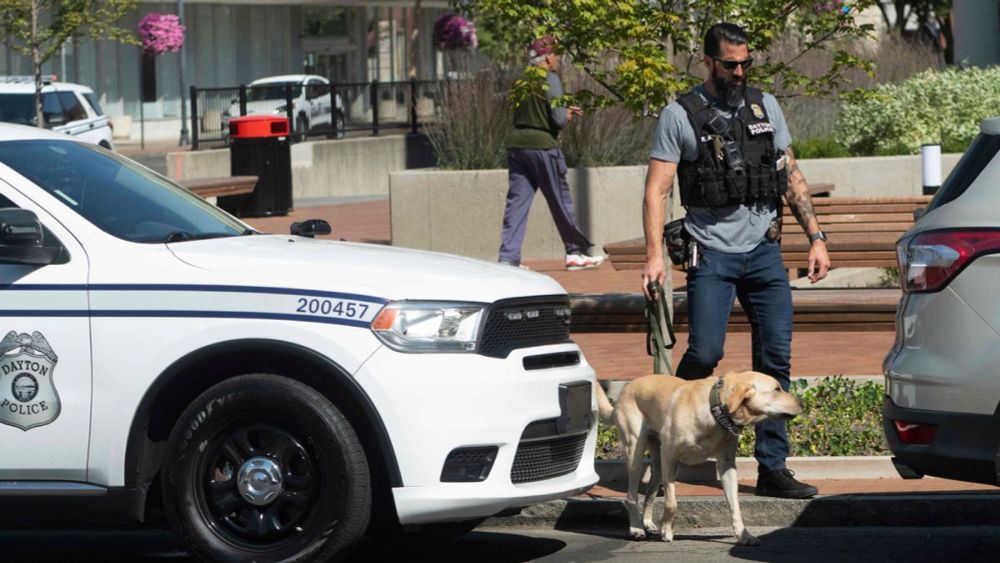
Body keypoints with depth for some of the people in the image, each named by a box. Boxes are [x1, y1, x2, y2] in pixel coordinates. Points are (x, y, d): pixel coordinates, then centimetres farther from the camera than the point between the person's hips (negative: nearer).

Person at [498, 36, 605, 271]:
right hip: (542, 145, -6)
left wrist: (563, 113, 21)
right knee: (561, 201, 7)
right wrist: (566, 115, 9)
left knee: (516, 202, 4)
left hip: (516, 144, 6)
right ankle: (575, 252, 17)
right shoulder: (550, 80, -10)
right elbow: (558, 119, -16)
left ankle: (508, 258, -4)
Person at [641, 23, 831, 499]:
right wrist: (655, 255, -15)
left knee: (775, 359, 0)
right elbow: (657, 190, -4)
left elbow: (791, 176, 16)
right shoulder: (680, 116, -1)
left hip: (764, 251, 4)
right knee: (705, 353, -15)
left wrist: (815, 236, 8)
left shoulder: (765, 107, 12)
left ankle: (772, 468, 4)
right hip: (711, 254, -4)